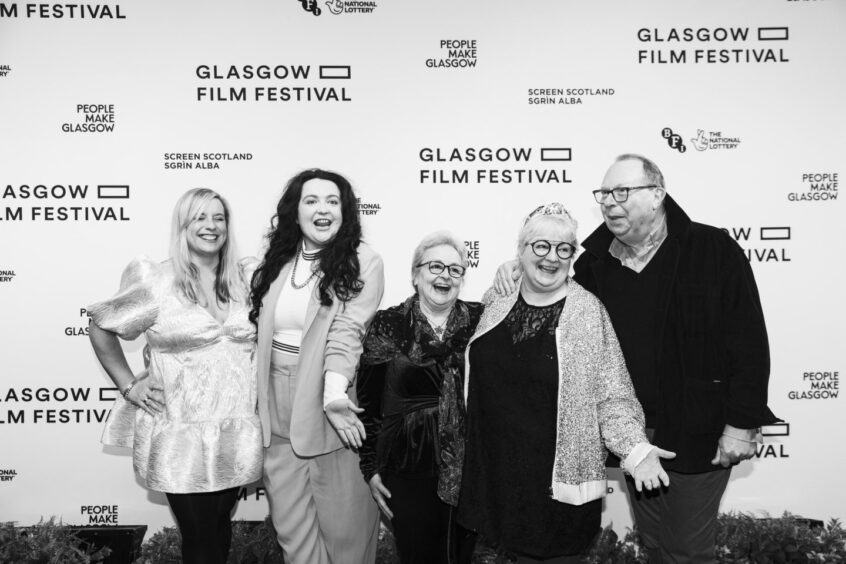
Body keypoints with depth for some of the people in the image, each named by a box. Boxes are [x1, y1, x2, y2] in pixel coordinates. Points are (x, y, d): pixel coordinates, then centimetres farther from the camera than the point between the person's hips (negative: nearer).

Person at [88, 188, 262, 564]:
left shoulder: (242, 280, 7)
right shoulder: (155, 282, -5)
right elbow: (100, 328, 6)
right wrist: (128, 385, 1)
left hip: (235, 434, 4)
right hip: (181, 438, -4)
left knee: (221, 528, 15)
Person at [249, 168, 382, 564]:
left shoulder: (362, 263, -5)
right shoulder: (277, 261, 10)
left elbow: (347, 331, -15)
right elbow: (258, 328, 12)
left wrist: (334, 391, -29)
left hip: (328, 410, -4)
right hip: (278, 415, 4)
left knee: (342, 522, 7)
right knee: (291, 524, 10)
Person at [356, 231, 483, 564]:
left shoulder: (480, 322, 0)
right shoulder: (388, 326, -3)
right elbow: (367, 402, 1)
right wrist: (370, 468, 0)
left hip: (468, 469, 1)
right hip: (408, 474, -1)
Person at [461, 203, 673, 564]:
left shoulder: (588, 312, -9)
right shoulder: (498, 303, 3)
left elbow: (611, 396, -11)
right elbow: (475, 374, 19)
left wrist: (635, 448, -21)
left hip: (561, 477, -3)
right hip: (499, 472, 4)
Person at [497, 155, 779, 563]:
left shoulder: (713, 251, -11)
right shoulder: (593, 263, 1)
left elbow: (748, 341, -11)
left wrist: (742, 423, -14)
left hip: (696, 434, -4)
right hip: (630, 433, 4)